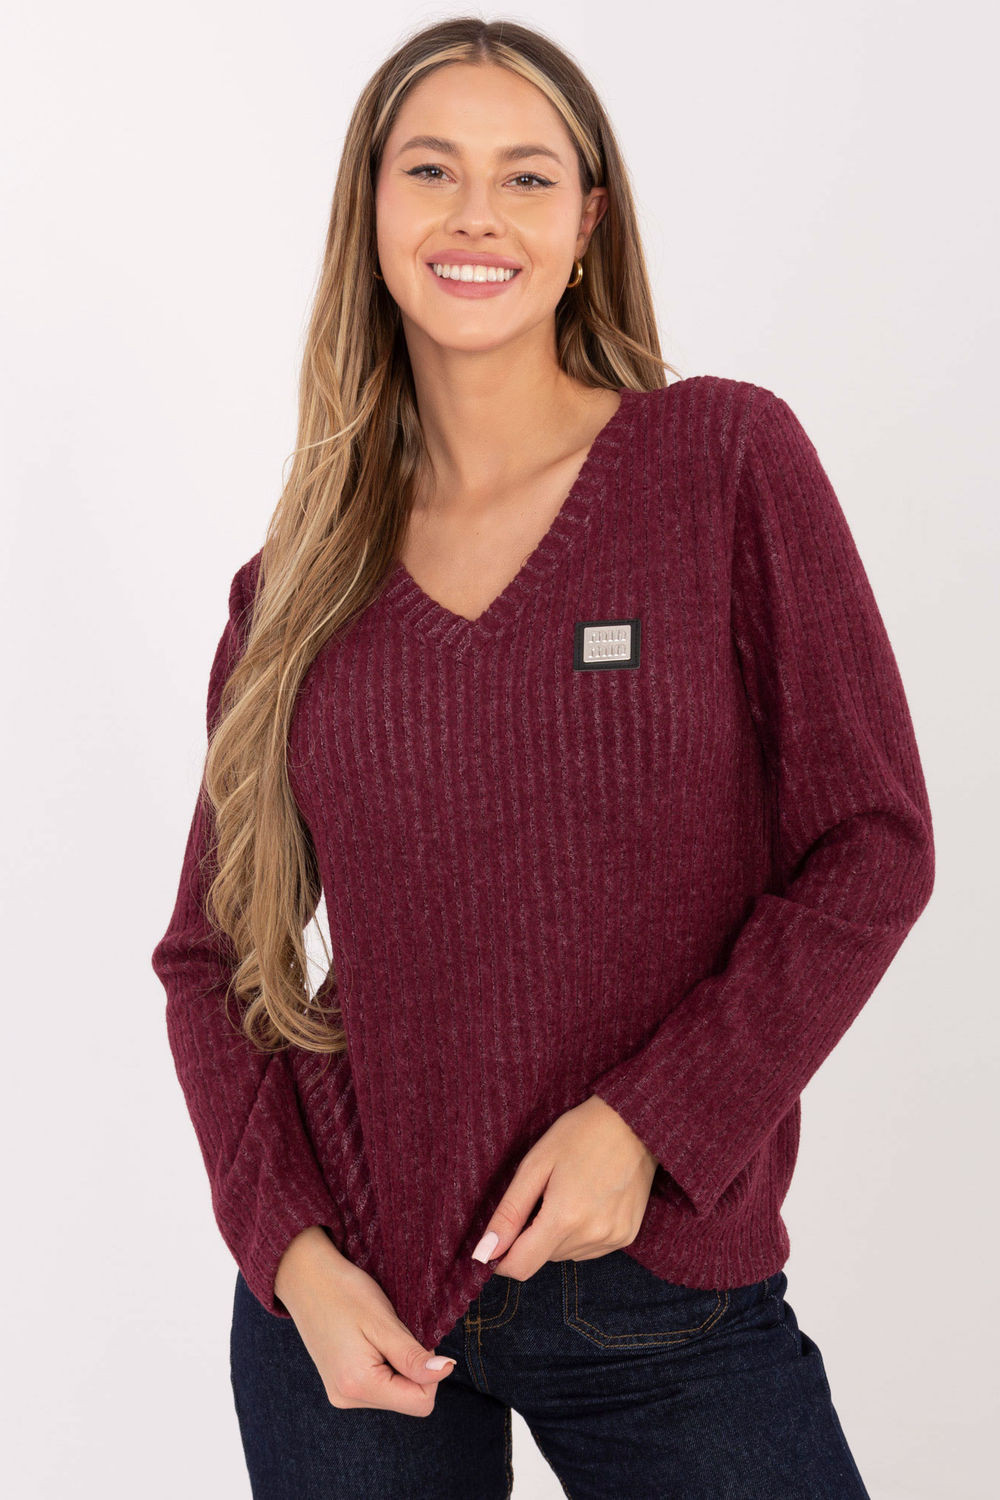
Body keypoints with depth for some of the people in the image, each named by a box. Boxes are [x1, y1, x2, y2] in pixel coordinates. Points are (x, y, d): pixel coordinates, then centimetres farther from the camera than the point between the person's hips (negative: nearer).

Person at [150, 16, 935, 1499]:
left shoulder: (730, 458, -4)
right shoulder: (301, 580, 3)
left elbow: (872, 847, -5)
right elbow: (211, 950, 7)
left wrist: (648, 1121, -14)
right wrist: (291, 1251, -6)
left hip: (665, 1299, -2)